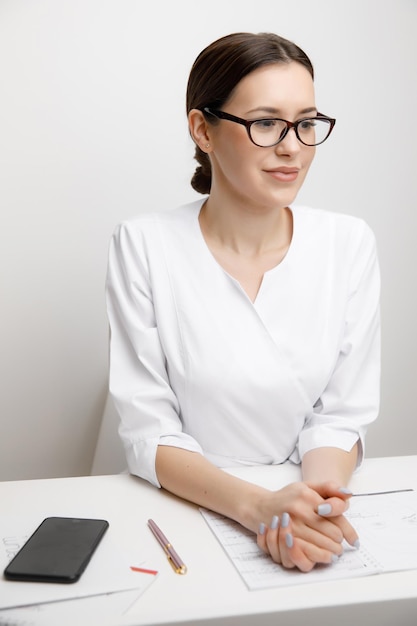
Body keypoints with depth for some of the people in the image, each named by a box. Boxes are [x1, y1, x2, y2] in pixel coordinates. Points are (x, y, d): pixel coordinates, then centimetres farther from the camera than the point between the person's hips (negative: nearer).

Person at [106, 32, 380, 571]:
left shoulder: (349, 244, -3)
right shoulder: (144, 245, -9)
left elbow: (341, 415, 1)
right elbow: (147, 431, -9)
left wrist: (319, 495, -18)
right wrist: (260, 506, -22)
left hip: (304, 495, 2)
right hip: (183, 512, -1)